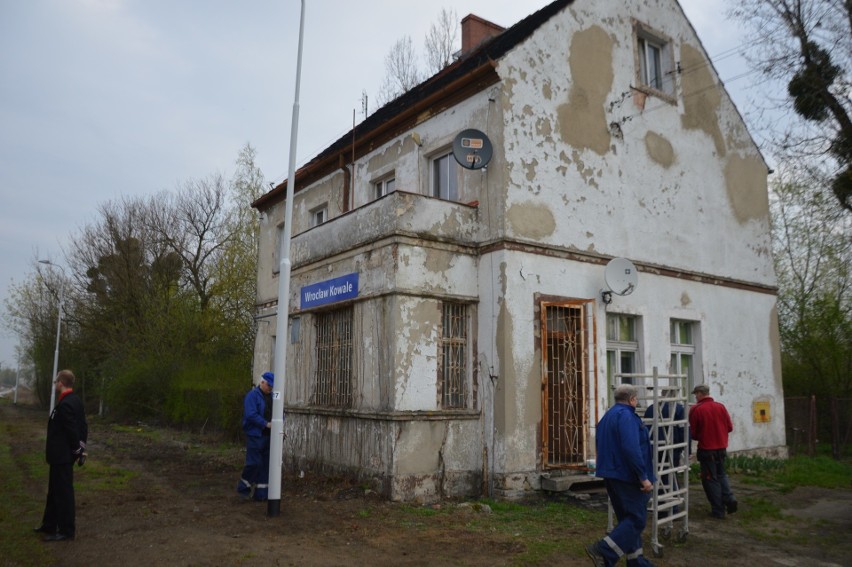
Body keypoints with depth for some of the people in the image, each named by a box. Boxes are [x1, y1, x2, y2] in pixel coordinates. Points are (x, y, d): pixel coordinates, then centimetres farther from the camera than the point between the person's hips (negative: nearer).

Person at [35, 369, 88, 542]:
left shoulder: (64, 404, -23)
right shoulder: (76, 400, 8)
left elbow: (72, 430, -23)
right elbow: (83, 426, 10)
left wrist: (78, 450, -12)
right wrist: (81, 448, 10)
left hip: (61, 455, -10)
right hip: (65, 454, 10)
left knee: (63, 492, 0)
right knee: (55, 490, 21)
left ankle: (67, 531, 10)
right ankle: (50, 525, 34)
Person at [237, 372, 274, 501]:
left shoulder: (271, 396, 13)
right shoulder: (252, 395, -10)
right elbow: (251, 415, -21)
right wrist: (267, 424, -25)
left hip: (268, 436, 7)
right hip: (255, 436, -7)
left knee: (266, 464, 8)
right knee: (254, 463, -7)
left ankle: (261, 493, 17)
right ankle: (243, 487, 15)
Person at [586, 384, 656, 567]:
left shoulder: (607, 416, 15)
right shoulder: (626, 415, -16)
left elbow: (600, 445, 22)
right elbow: (631, 449, -26)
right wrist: (644, 477, -23)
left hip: (611, 474, 10)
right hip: (628, 476, -9)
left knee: (627, 518, 15)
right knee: (636, 519, -5)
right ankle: (603, 551, -14)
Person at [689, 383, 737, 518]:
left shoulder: (695, 409, -14)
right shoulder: (720, 407, -2)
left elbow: (693, 432, -8)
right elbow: (730, 427, 3)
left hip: (706, 450, -4)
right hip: (721, 448, 4)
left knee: (711, 478, 7)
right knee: (721, 474, 24)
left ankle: (718, 510, 10)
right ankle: (729, 499, 8)